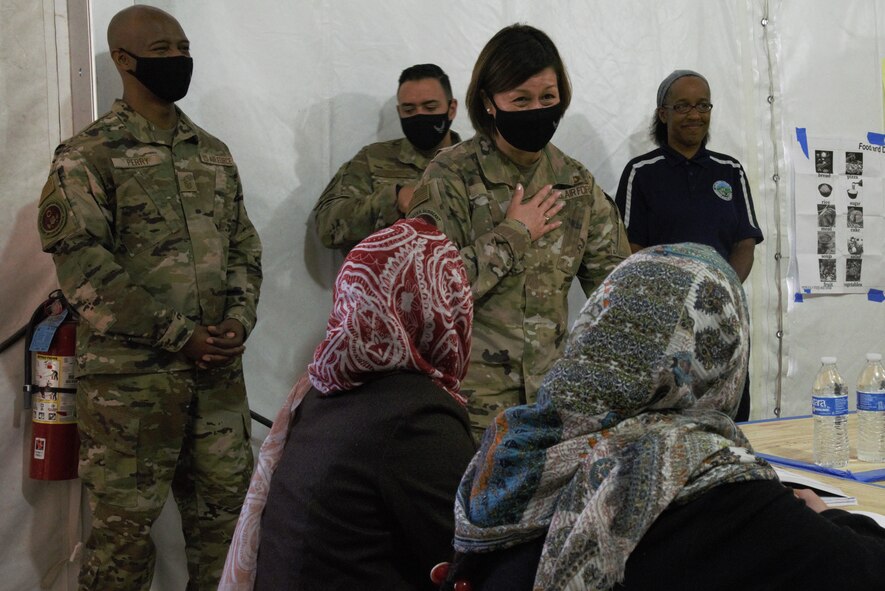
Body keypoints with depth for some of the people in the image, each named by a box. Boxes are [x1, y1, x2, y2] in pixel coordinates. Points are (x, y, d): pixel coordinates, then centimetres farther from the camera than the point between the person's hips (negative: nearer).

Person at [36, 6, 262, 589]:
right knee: (126, 522, 4)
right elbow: (83, 265, -13)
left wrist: (238, 320, -4)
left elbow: (244, 247, 14)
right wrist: (179, 336, -15)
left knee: (225, 507, 12)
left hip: (219, 368, 5)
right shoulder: (87, 157, -4)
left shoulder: (214, 154, 14)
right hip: (130, 374, -5)